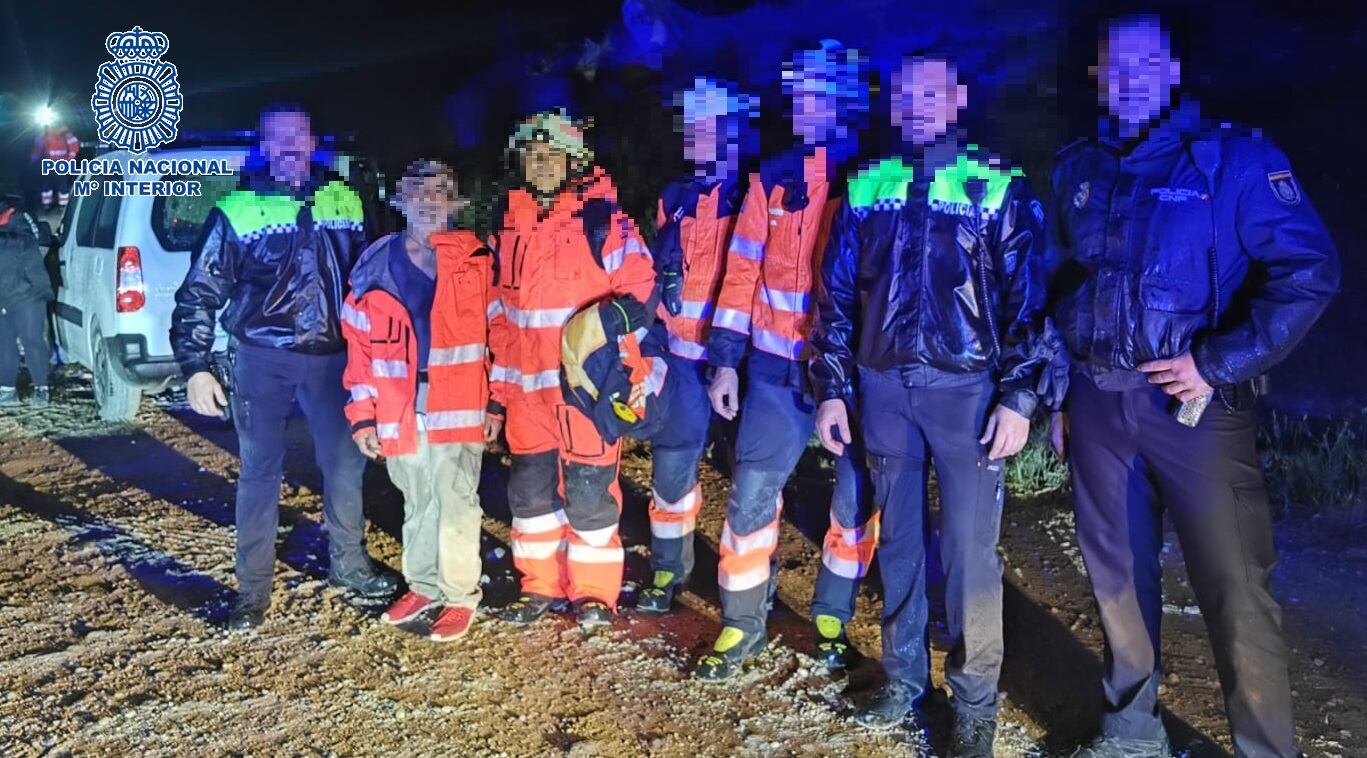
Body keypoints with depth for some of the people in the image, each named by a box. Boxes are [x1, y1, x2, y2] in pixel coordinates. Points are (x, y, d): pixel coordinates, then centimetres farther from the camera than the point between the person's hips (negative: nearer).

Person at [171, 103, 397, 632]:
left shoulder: (344, 201, 5)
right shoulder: (237, 210, -3)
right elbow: (199, 294, -2)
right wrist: (196, 367, -9)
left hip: (331, 356, 3)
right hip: (261, 358, -2)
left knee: (346, 461, 10)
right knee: (259, 472, 6)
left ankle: (348, 563, 31)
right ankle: (253, 589, 19)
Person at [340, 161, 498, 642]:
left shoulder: (476, 261, 2)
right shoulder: (376, 264, 5)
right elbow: (360, 345, 5)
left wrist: (496, 403, 0)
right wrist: (362, 415, 1)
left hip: (459, 405, -2)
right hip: (400, 408, 2)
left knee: (456, 502, 1)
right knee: (415, 502, 16)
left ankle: (461, 595, 15)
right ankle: (423, 584, 32)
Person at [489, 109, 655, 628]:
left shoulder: (603, 220, -7)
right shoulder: (508, 225, 10)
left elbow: (641, 288, -7)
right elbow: (501, 315, 16)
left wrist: (607, 320, -26)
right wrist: (498, 387, 15)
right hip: (528, 387, 6)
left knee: (588, 492, 2)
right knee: (530, 488, 13)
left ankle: (594, 591, 18)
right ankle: (540, 585, 29)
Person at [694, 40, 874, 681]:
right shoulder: (772, 180, 5)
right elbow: (743, 273, 6)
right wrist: (726, 361, 2)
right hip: (778, 368, 2)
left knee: (855, 501, 8)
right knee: (751, 495, 2)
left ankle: (831, 618, 30)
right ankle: (742, 623, 20)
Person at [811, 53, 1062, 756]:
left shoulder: (1000, 187, -1)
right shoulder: (866, 188, 8)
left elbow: (1028, 296, -4)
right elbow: (837, 294, 10)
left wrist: (1019, 398, -10)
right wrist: (832, 388, 6)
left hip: (967, 389, -3)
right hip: (883, 388, 4)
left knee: (969, 550, -2)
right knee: (897, 540, 13)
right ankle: (904, 683, 28)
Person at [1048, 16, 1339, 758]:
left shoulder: (1233, 157, -5)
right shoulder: (1079, 169, 10)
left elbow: (1308, 271, -11)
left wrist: (1219, 363, -16)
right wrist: (1058, 391, 14)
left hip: (1192, 404, -4)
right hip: (1097, 403, 5)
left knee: (1233, 586, -2)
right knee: (1117, 574, 13)